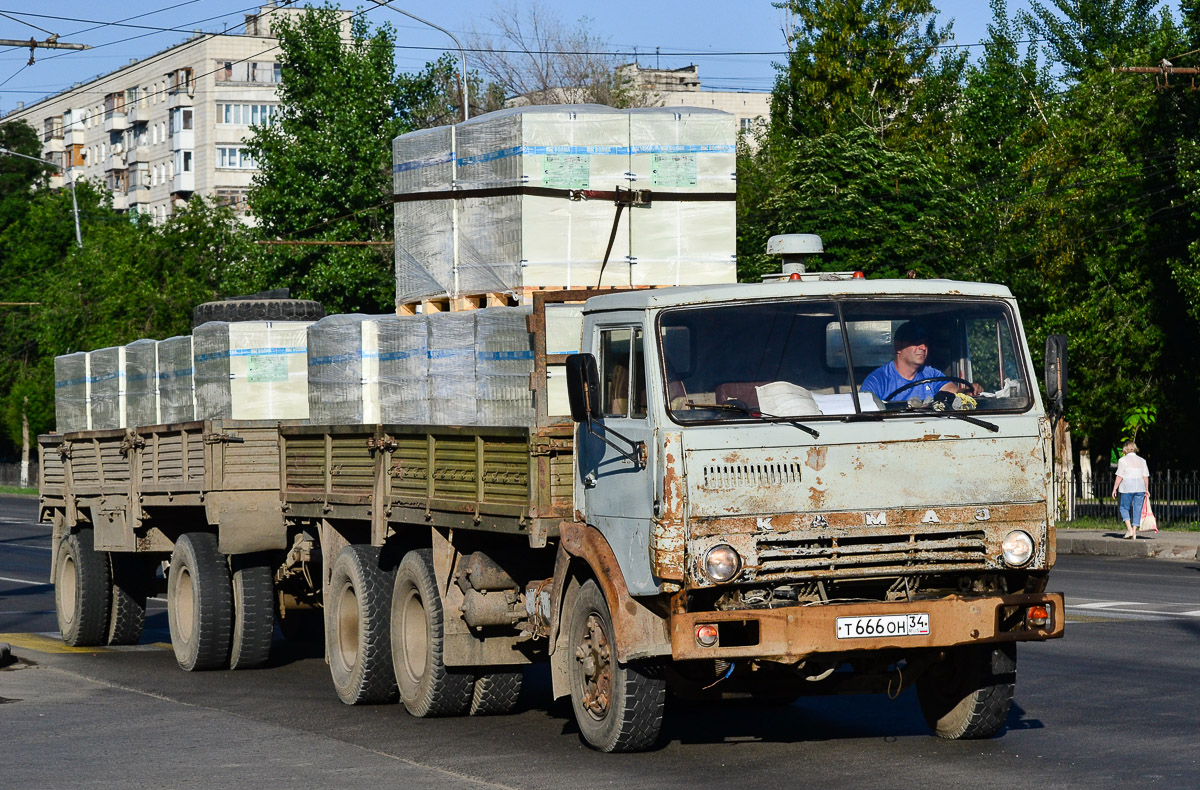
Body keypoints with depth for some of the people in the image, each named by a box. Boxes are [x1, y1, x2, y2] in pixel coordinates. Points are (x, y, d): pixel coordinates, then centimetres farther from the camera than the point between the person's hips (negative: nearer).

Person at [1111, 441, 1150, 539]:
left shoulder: (1123, 460, -3)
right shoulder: (1142, 460, 9)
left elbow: (1119, 477, -8)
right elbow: (1146, 477, 6)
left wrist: (1114, 489, -2)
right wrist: (1147, 490, 12)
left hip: (1127, 488, -4)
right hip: (1140, 488, 4)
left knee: (1124, 508, 9)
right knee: (1137, 510, 7)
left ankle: (1129, 528, -8)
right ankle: (1134, 532, 3)